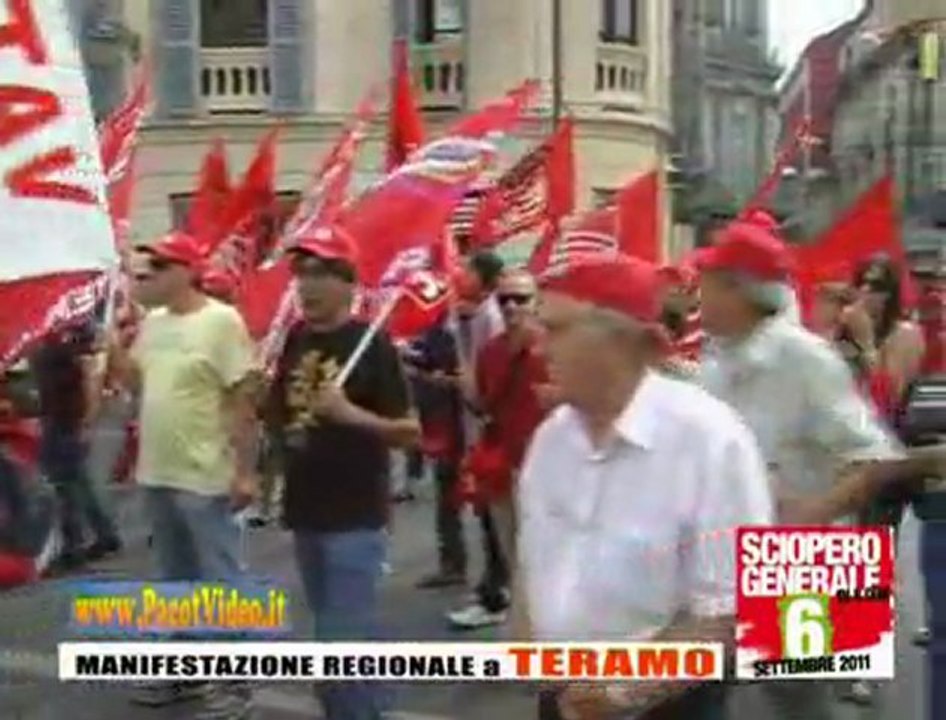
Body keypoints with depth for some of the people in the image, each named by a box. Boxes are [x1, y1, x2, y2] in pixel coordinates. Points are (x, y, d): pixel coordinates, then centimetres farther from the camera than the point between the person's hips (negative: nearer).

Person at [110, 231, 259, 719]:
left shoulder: (221, 321, -13)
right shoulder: (152, 323, 8)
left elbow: (243, 400, -15)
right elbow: (136, 381, 16)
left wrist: (245, 471, -18)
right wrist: (112, 343, 0)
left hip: (204, 478, -8)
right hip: (156, 474, 8)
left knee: (219, 581, 2)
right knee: (174, 580, 18)